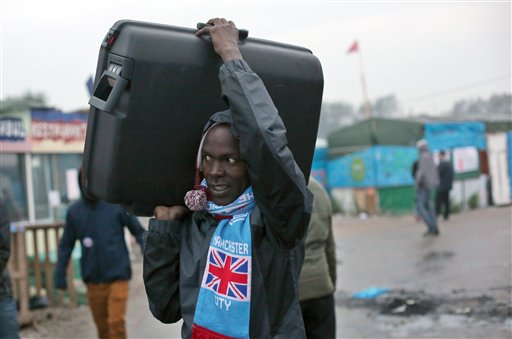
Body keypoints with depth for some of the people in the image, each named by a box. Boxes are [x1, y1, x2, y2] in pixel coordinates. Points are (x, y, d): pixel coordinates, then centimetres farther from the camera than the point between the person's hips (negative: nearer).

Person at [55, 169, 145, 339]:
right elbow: (66, 245, 8)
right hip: (93, 280, 3)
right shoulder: (74, 211, 2)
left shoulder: (117, 205, -6)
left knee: (116, 323, -9)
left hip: (117, 276, -3)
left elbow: (138, 231, -3)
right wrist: (60, 274, 5)